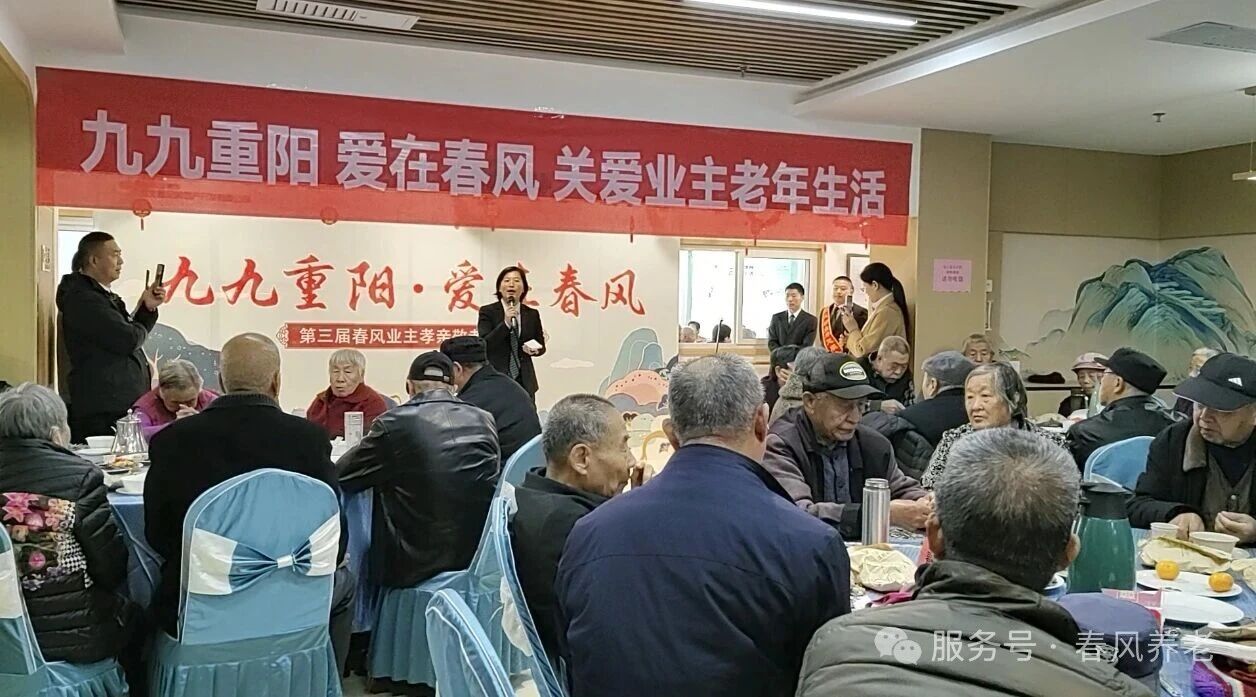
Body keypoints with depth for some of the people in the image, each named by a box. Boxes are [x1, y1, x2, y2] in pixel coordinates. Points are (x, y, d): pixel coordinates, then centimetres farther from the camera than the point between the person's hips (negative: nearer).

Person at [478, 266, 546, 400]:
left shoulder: (532, 314, 8)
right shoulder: (487, 312, 1)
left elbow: (541, 346, 17)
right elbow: (484, 345, -9)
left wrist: (534, 349, -6)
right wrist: (505, 323, -19)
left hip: (524, 382, 2)